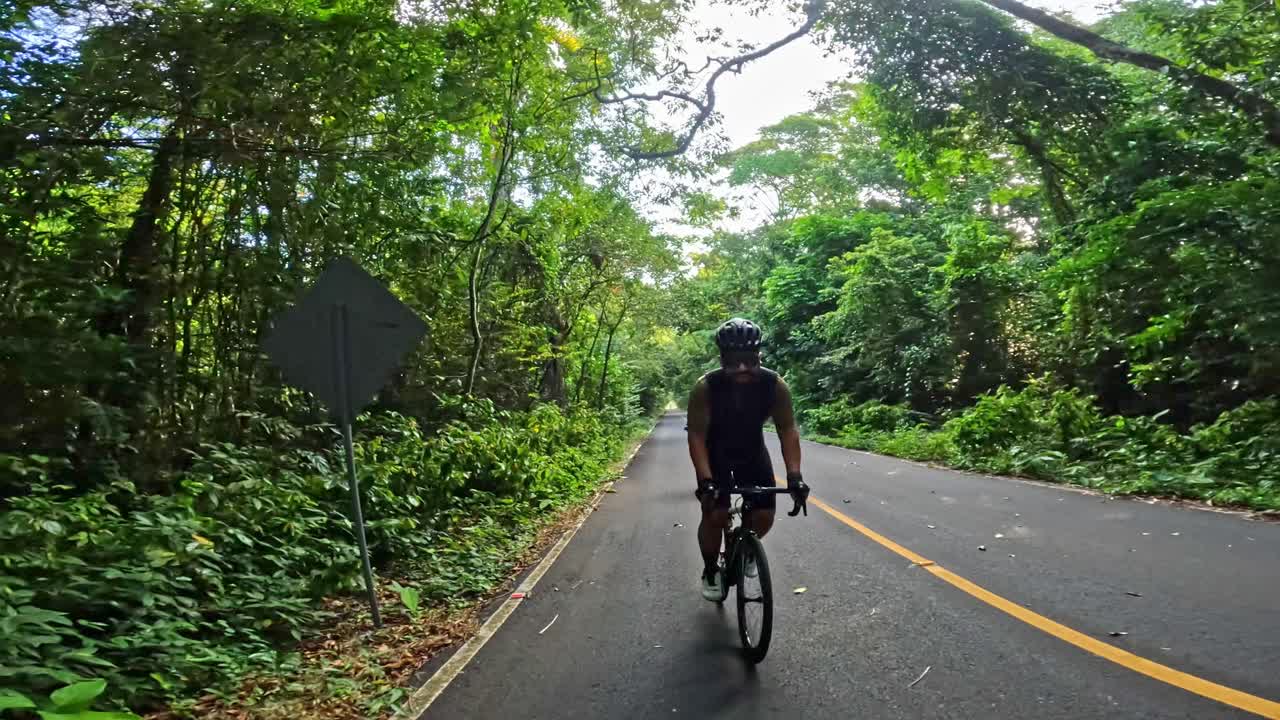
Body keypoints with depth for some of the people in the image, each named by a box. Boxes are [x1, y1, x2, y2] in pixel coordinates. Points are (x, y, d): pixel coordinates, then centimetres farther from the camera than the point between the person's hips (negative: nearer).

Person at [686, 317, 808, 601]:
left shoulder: (775, 385, -26)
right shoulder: (705, 387, -31)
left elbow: (788, 430, -24)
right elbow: (696, 435, -30)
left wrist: (794, 476, -35)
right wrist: (705, 480, -40)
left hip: (753, 453, 2)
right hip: (715, 455, -2)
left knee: (764, 516, -6)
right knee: (715, 515, -16)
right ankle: (710, 571, 11)